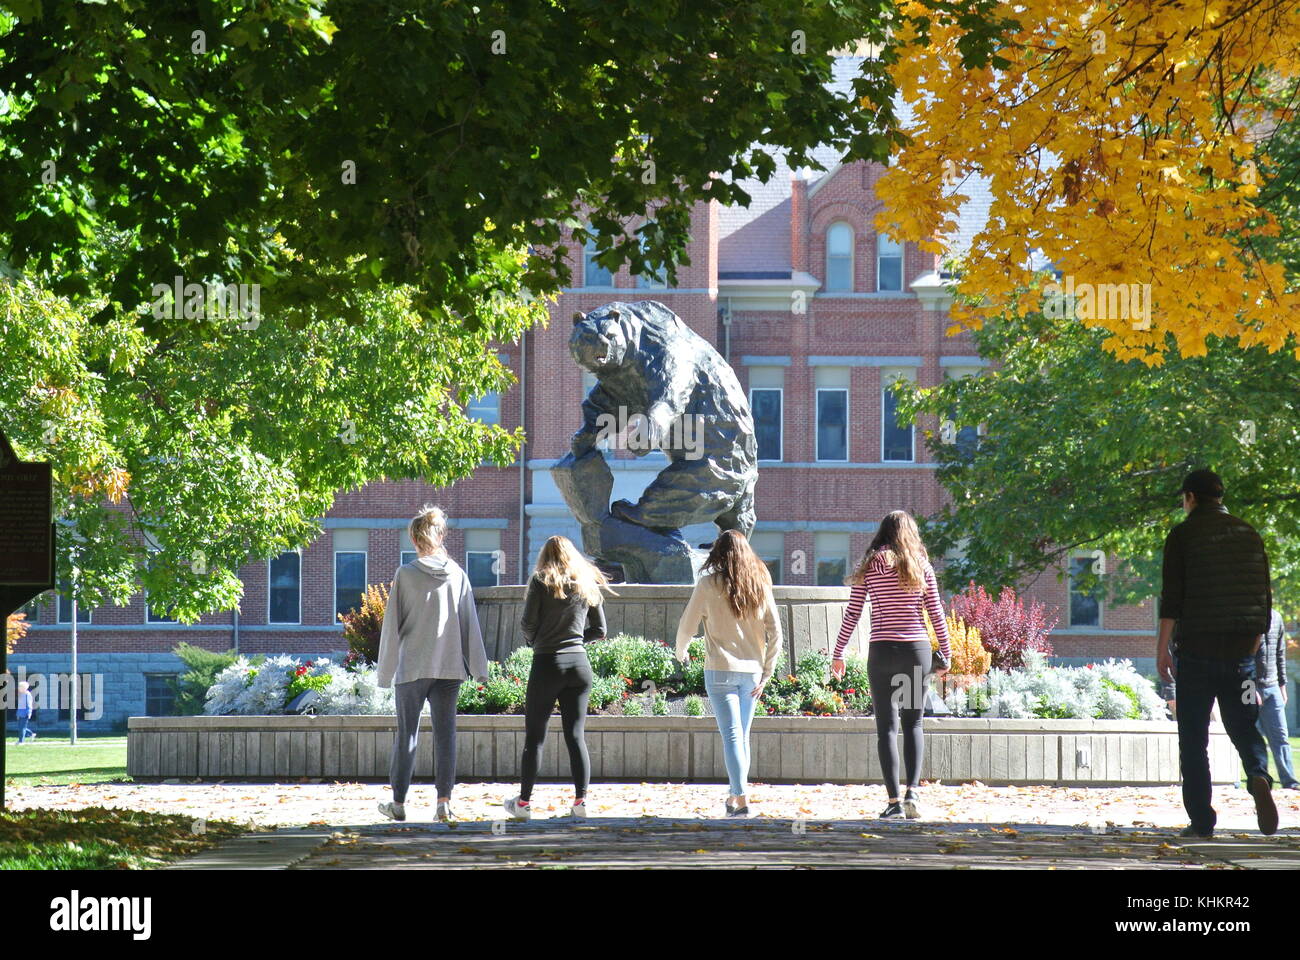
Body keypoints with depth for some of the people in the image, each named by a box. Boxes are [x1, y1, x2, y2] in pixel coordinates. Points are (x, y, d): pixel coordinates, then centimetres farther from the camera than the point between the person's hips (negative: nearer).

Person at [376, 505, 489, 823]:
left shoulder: (406, 574, -7)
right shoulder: (458, 575, 1)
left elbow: (392, 625, -4)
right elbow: (470, 624, 6)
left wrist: (385, 670, 4)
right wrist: (478, 668, 11)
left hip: (413, 666, -2)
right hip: (450, 666, 2)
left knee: (407, 734, 7)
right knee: (445, 733, 4)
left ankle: (398, 802, 12)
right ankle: (444, 802, -1)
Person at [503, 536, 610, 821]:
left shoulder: (541, 581, -3)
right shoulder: (588, 584, 8)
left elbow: (527, 624, -7)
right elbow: (599, 630, 10)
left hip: (547, 662, -3)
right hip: (579, 662, 3)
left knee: (534, 736, 3)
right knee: (576, 735, 6)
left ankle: (523, 803, 6)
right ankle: (580, 801, 1)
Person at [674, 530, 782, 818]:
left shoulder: (709, 584, -4)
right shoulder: (760, 584, 6)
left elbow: (687, 625, 1)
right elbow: (775, 631, 4)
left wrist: (681, 652, 21)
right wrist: (767, 673, 8)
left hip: (721, 671, -4)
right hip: (752, 671, 4)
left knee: (732, 736, -7)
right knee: (742, 736, 15)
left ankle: (742, 799, -17)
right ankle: (734, 797, 25)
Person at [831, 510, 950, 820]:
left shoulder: (869, 567, 2)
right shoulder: (921, 565, 4)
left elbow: (852, 614, 1)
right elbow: (936, 612, 5)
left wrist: (838, 653, 9)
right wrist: (946, 652, 14)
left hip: (882, 651, -1)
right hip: (917, 649, 1)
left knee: (887, 727, 3)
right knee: (913, 723, 12)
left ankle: (894, 802, -2)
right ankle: (912, 792, -5)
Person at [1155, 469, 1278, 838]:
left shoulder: (1183, 535, -2)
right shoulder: (1249, 534, 11)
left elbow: (1171, 598, -9)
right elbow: (1265, 596, 13)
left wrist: (1163, 648, -5)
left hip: (1196, 651, -3)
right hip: (1240, 652, 3)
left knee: (1193, 738, 4)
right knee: (1244, 727, 9)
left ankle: (1201, 819, 0)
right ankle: (1259, 778, -21)